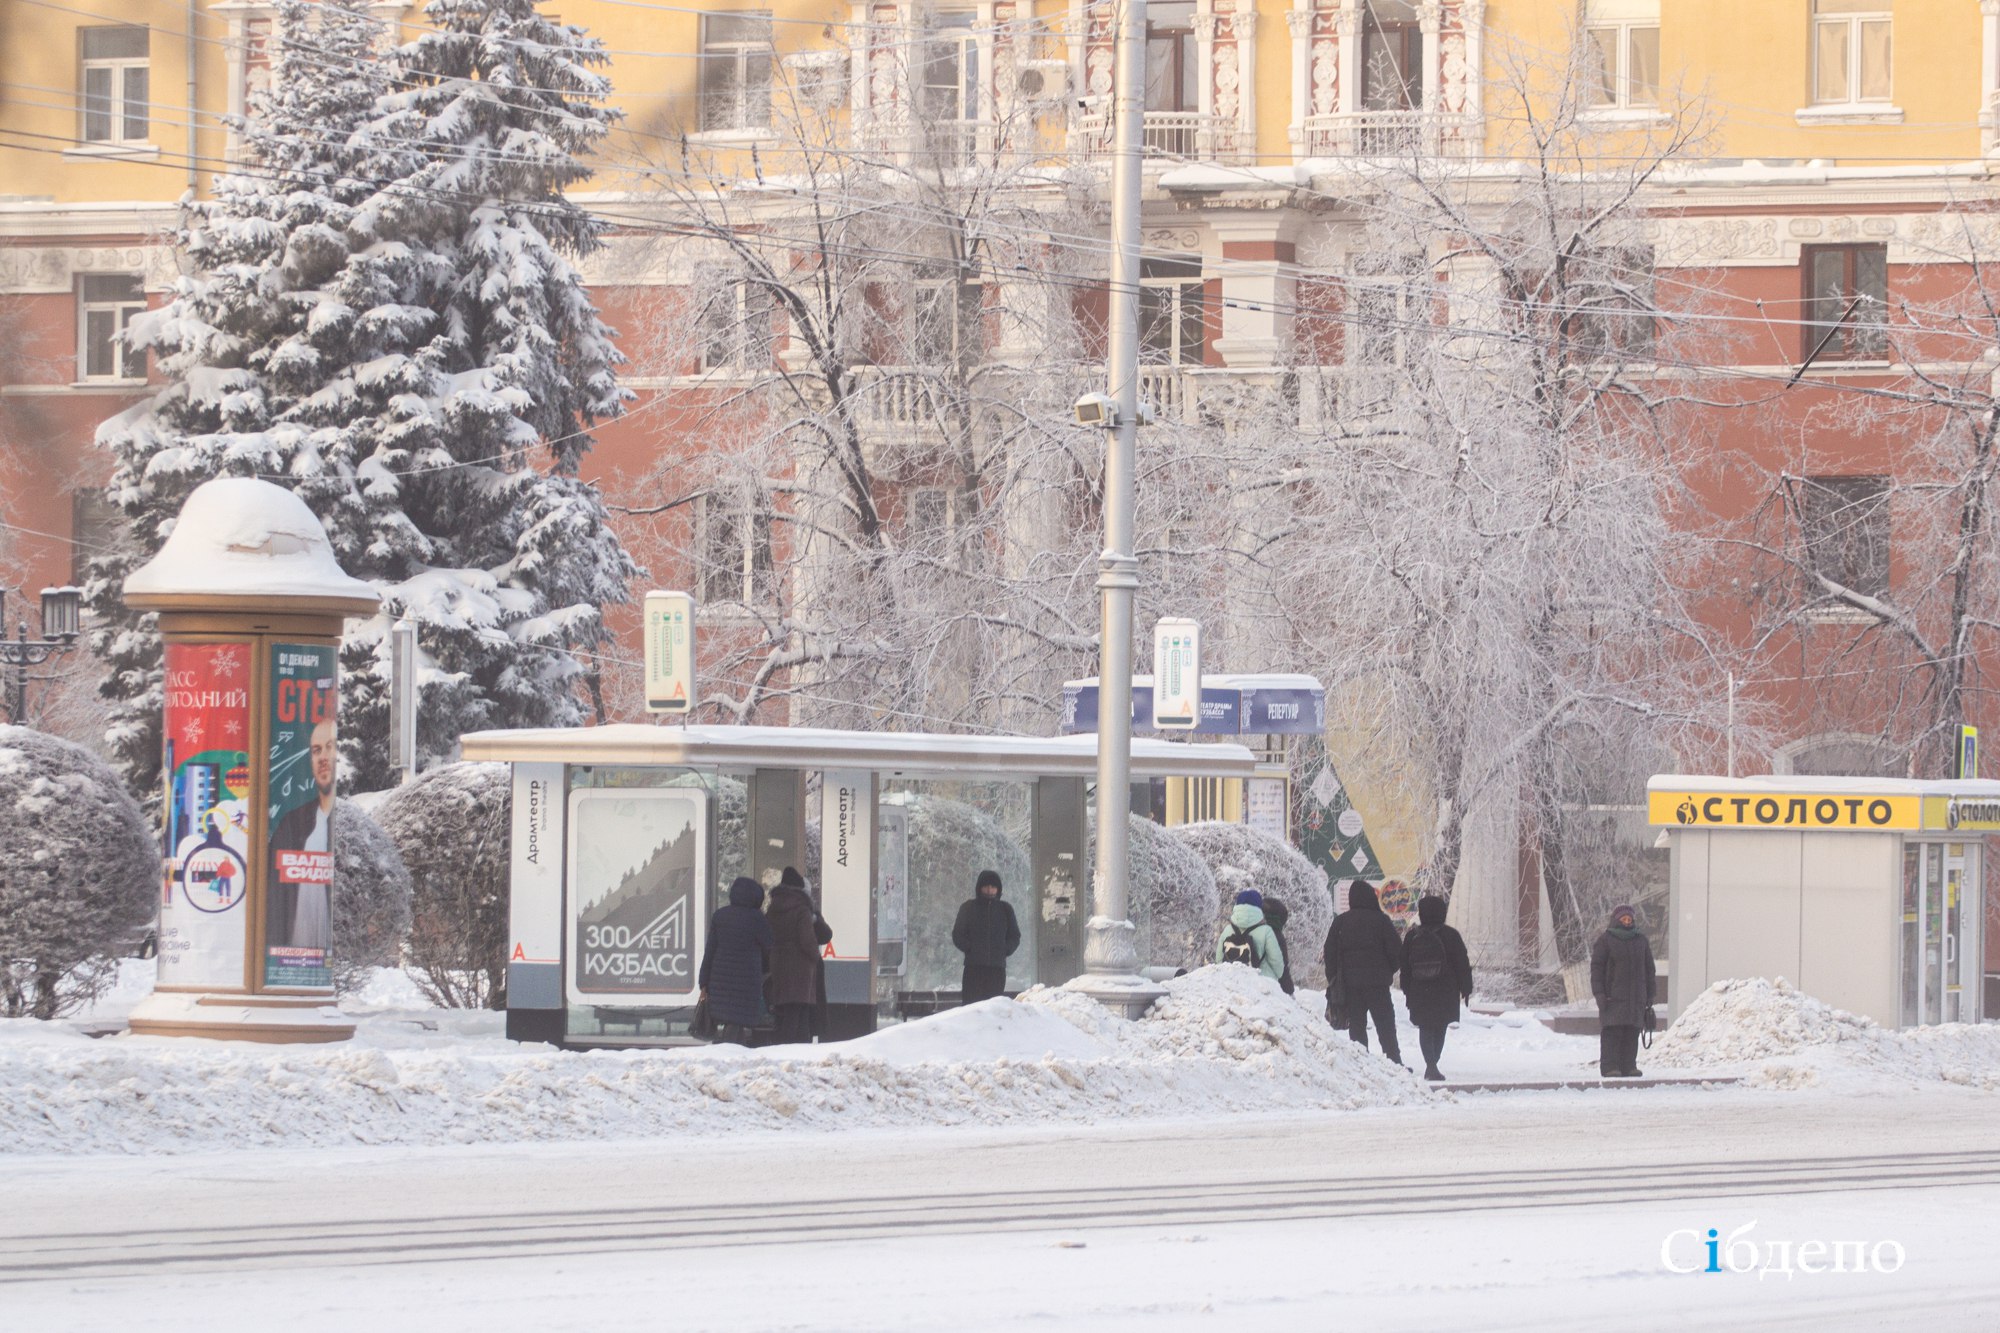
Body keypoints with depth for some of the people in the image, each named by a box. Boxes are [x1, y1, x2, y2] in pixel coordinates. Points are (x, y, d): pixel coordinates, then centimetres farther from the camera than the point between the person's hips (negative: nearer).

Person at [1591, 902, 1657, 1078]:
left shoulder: (1641, 940, 14)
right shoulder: (1605, 940, 2)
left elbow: (1648, 970, 18)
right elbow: (1596, 968, -2)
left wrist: (1649, 996, 13)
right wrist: (1599, 994, -11)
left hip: (1636, 996, 4)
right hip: (1612, 996, -4)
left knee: (1631, 1032, 1)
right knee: (1612, 1031, -9)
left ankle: (1629, 1065, 5)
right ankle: (1610, 1067, -9)